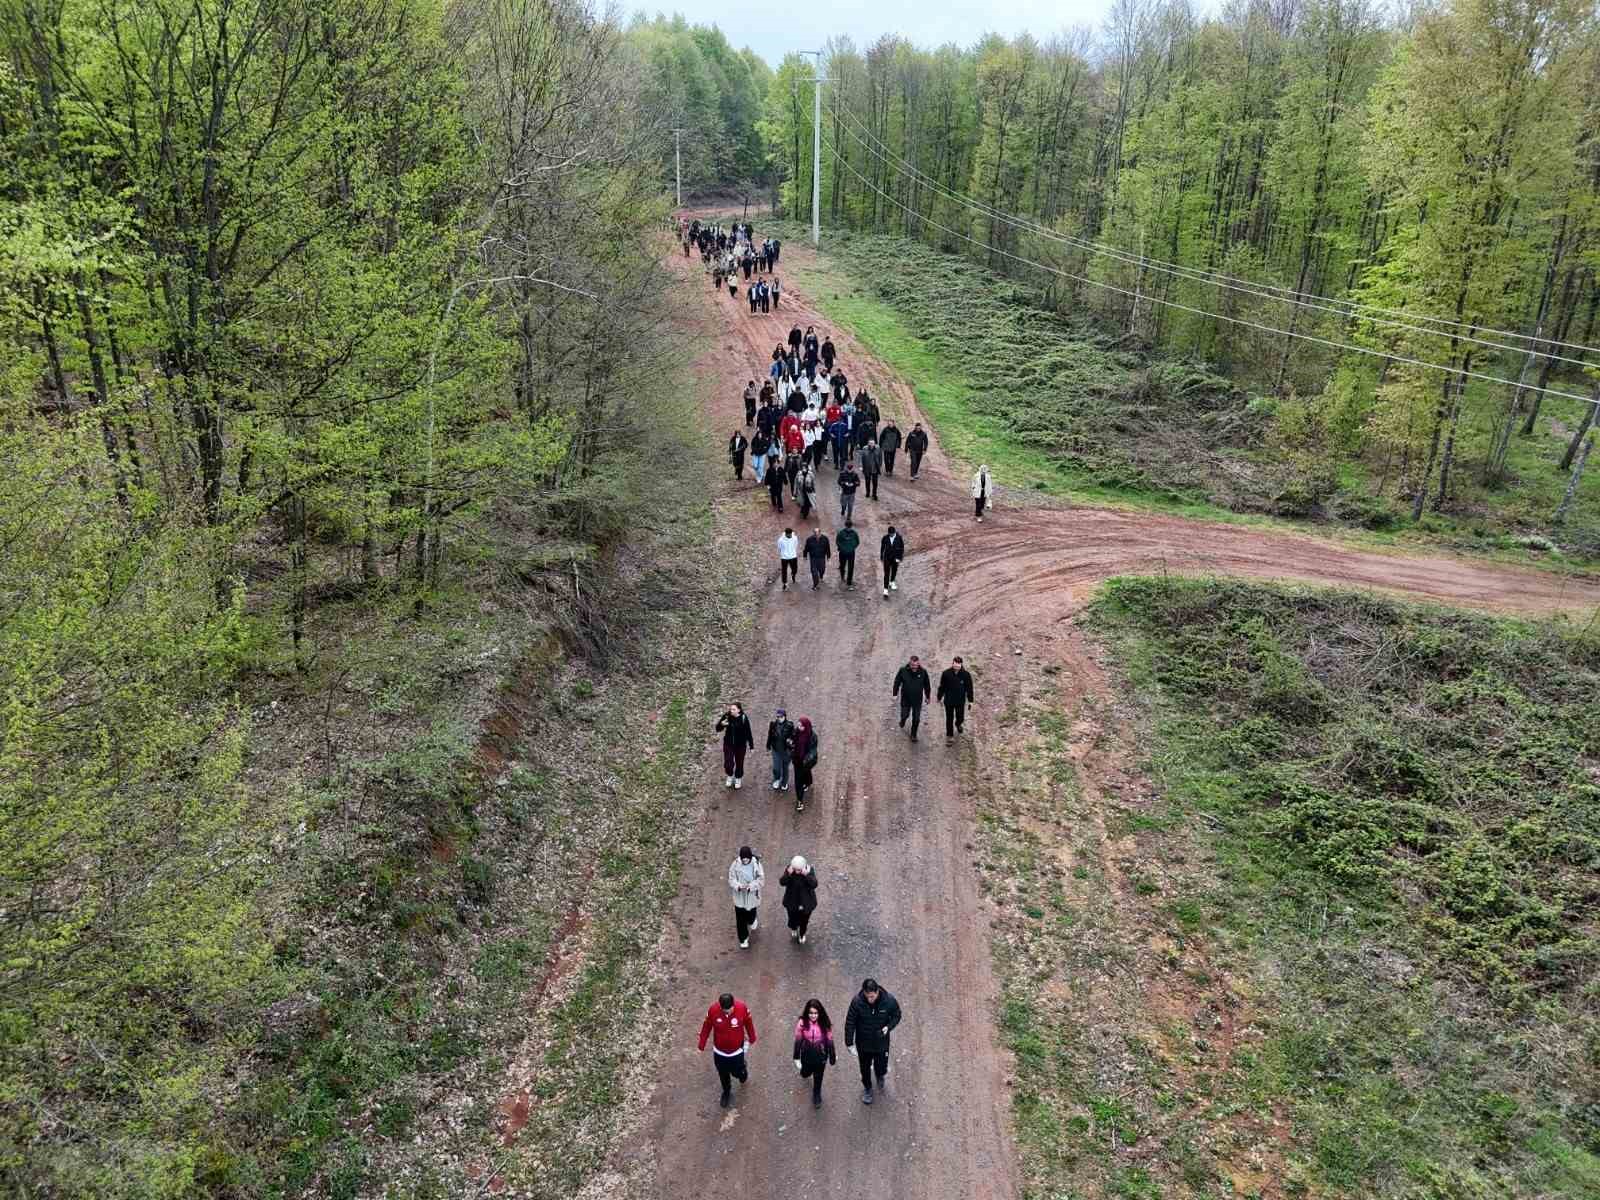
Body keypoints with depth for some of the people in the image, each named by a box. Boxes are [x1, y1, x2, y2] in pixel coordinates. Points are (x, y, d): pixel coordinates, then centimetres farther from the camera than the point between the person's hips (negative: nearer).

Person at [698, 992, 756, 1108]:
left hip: (737, 1050, -1)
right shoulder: (713, 1010, -27)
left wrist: (752, 1038, 7)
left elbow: (748, 1023, -8)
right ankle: (726, 1093, 51)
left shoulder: (742, 1008, -28)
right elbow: (706, 1027, -10)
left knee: (737, 1072, 17)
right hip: (719, 1051, 1)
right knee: (723, 1075, 21)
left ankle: (743, 1073, 53)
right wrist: (701, 1046, 0)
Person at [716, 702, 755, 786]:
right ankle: (730, 776, 30)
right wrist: (721, 724, -28)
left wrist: (751, 746, -5)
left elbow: (748, 733, -9)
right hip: (729, 745, 1)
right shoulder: (727, 717, -11)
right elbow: (718, 729, -5)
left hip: (740, 745, -1)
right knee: (728, 764, -3)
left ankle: (738, 779, 40)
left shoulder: (744, 718, -16)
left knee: (739, 763, 14)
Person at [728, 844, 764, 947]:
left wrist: (751, 886, -32)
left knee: (751, 913, 21)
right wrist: (738, 886, -31)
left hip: (752, 896, 0)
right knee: (740, 919, 9)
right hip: (739, 896, 0)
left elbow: (761, 880, -15)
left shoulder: (756, 864, -19)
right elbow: (731, 879, -11)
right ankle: (743, 939, 29)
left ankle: (753, 922, 59)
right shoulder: (735, 864, -17)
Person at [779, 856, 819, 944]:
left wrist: (807, 875, -43)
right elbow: (782, 883, -23)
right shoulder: (788, 869, -20)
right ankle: (793, 930, 57)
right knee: (793, 919, 21)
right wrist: (788, 874, -40)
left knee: (804, 921, 20)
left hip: (806, 903, -1)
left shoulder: (809, 869, -22)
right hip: (792, 902, 1)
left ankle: (802, 935, 51)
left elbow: (814, 885, -28)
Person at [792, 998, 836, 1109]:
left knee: (818, 1079, 16)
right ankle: (806, 1072, 61)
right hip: (807, 1055, 0)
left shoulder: (825, 1024, -22)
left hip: (820, 1056, 0)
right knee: (805, 1074, 24)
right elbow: (798, 1041, -12)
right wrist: (796, 1058, -6)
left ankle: (817, 1096, 45)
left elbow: (830, 1041, -10)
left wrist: (833, 1057, -1)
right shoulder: (802, 1023, -24)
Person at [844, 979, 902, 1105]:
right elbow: (850, 1023, -16)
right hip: (863, 1043, 0)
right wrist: (849, 1043, -13)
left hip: (881, 1042, 0)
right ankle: (867, 1088, 51)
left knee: (881, 1068, 16)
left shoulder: (889, 1001, -25)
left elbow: (896, 1015, -5)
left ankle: (881, 1075, 54)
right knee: (865, 1068, 20)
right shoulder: (857, 1002, -27)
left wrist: (889, 1027, -22)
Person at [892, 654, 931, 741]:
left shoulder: (923, 672, -14)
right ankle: (903, 720, 53)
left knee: (916, 719, 8)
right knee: (904, 714, 15)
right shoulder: (903, 671, -17)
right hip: (905, 699, 0)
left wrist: (927, 696, 9)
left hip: (917, 700, 1)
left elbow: (927, 685, 1)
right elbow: (897, 682, -3)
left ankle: (913, 734, 30)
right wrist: (895, 694, 1)